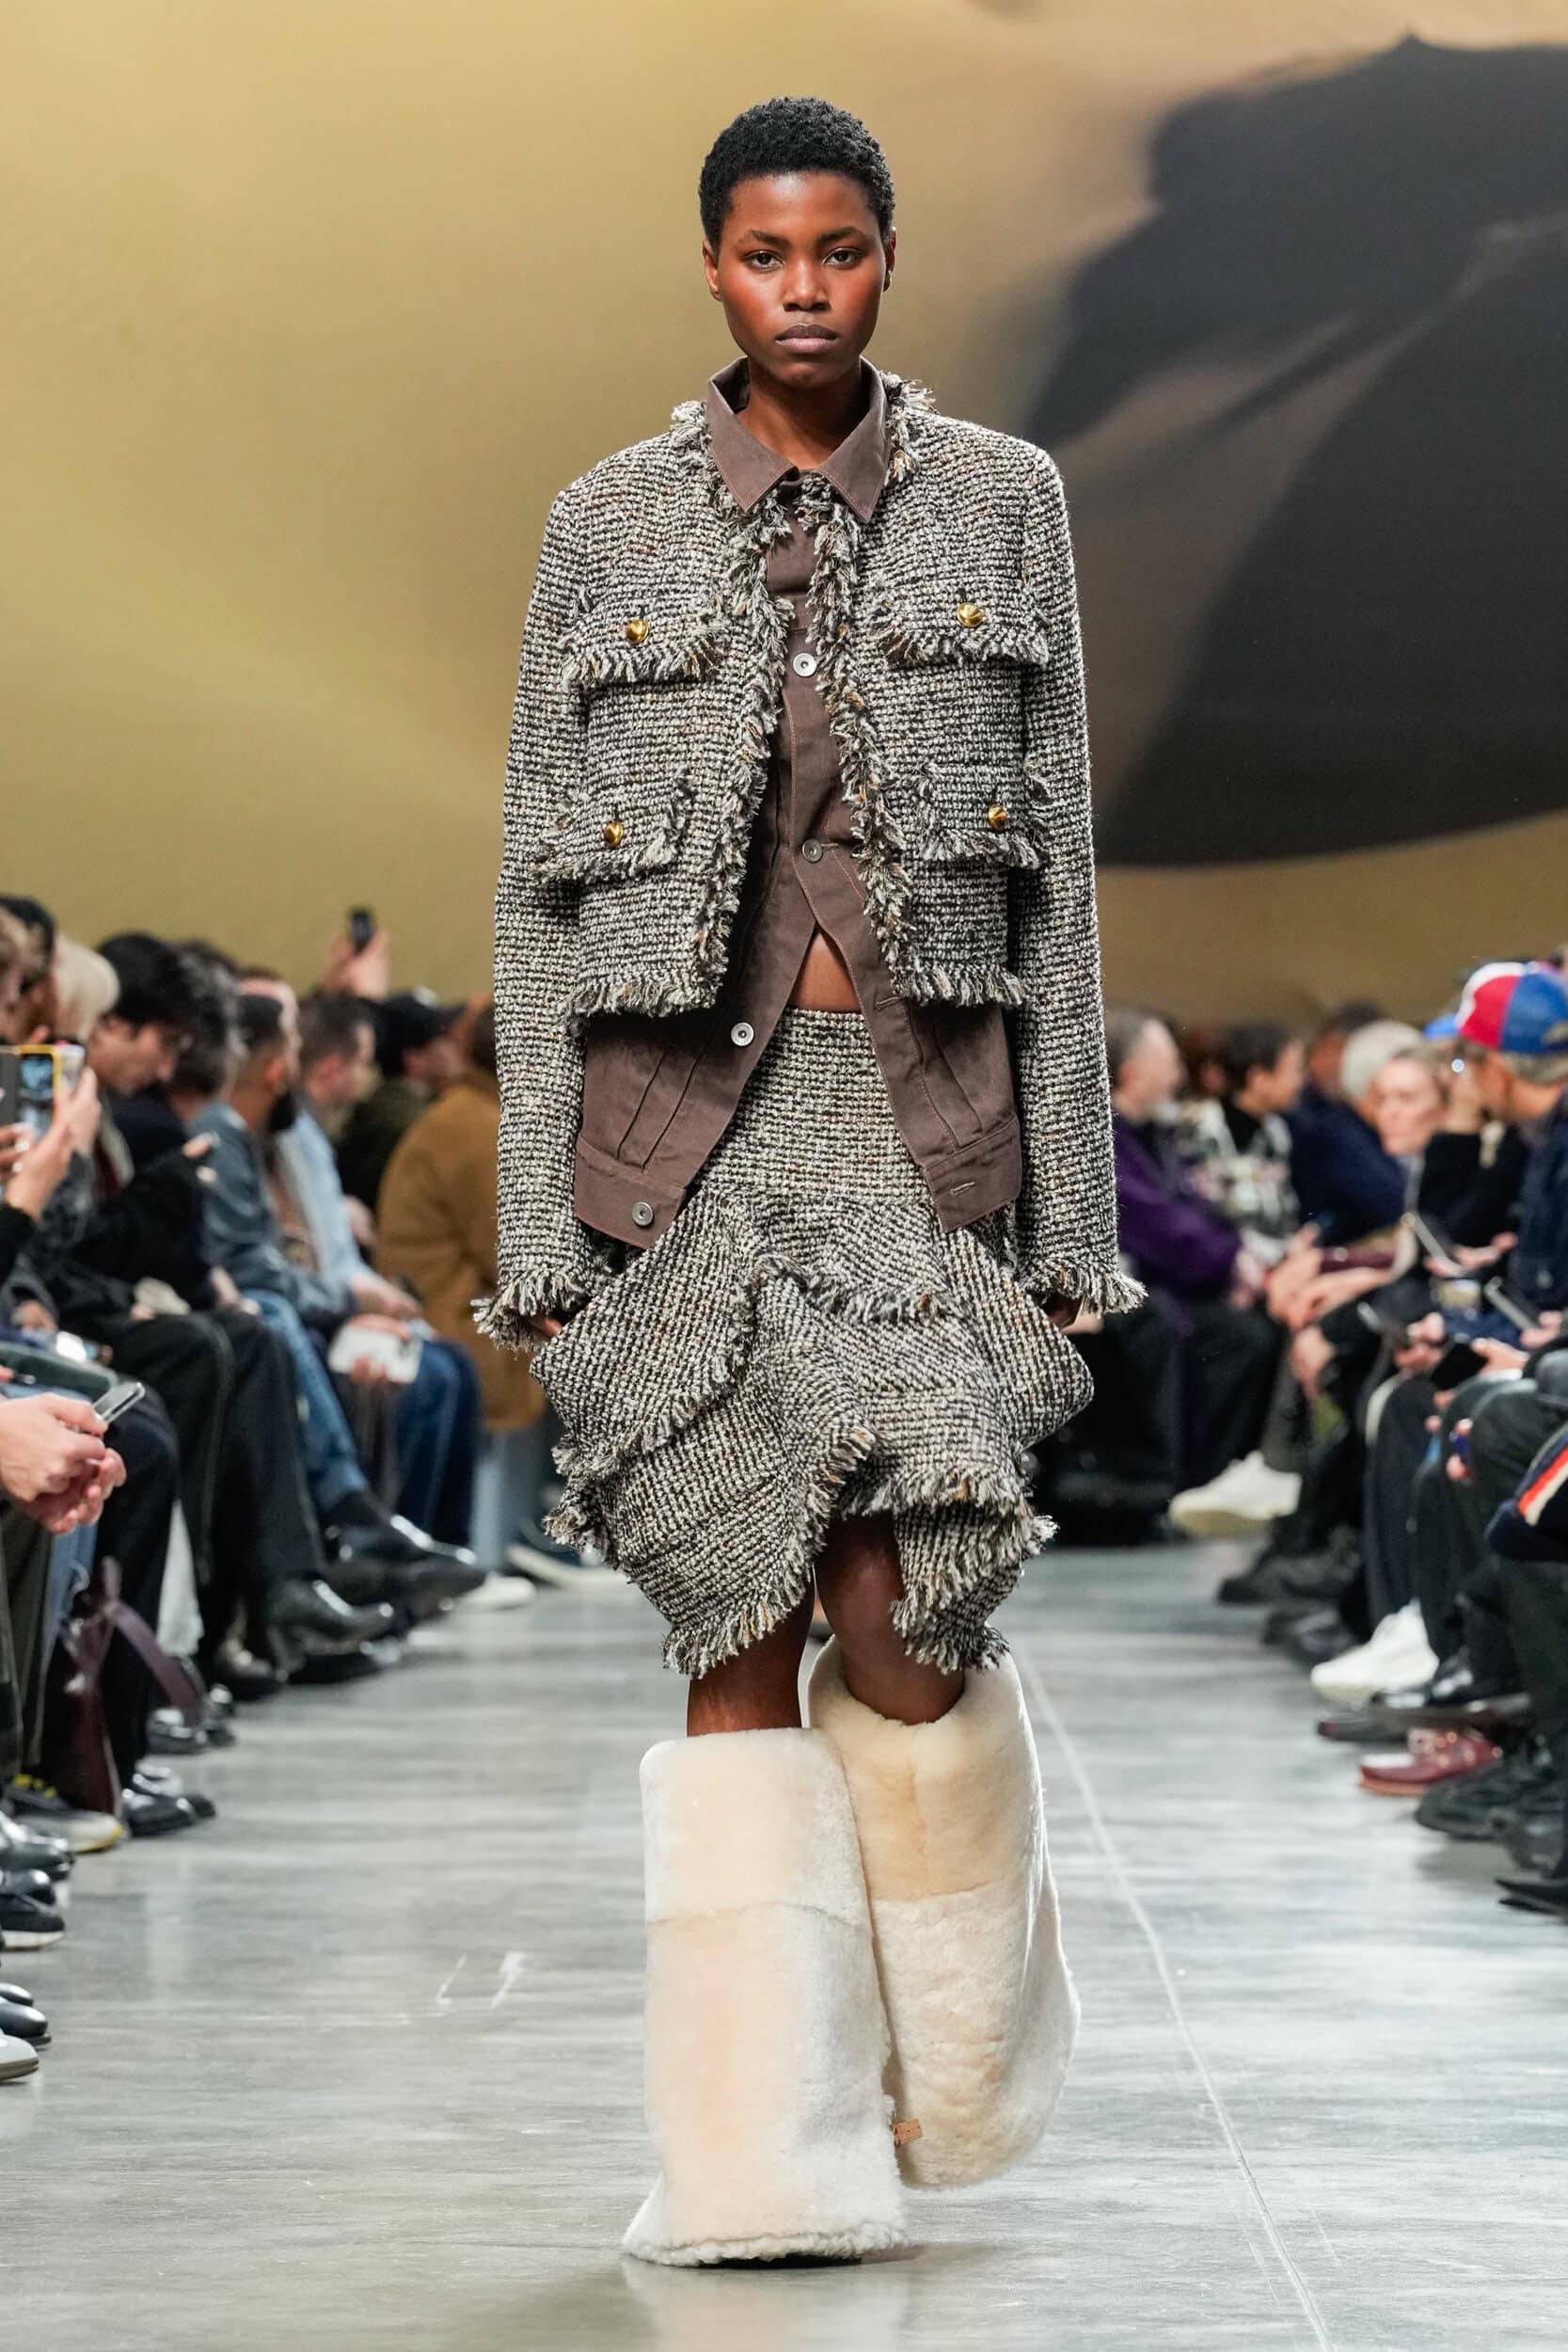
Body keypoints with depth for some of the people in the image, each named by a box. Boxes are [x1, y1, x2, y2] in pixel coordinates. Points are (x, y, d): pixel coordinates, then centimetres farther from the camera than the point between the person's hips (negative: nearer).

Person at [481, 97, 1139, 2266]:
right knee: (738, 1640, -1)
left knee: (902, 1625, -11)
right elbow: (540, 893, 7)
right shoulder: (610, 526, 8)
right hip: (685, 1121, 1)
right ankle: (765, 2157, 4)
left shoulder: (1002, 503, 9)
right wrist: (539, 1225, 1)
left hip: (927, 1115, 0)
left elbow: (1059, 866, 7)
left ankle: (954, 2055, 17)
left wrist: (1070, 1196, 1)